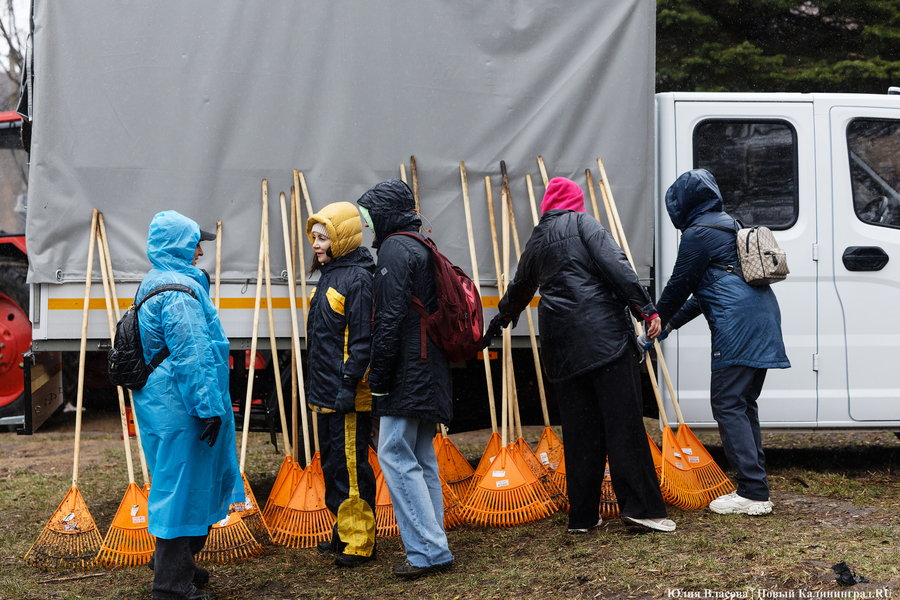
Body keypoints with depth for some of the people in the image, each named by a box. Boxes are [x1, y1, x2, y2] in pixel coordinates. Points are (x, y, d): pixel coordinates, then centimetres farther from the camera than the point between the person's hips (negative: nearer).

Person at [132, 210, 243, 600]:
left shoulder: (153, 284, 17)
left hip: (164, 403, 11)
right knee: (182, 486, -3)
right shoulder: (179, 291, -18)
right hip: (179, 408, -11)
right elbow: (191, 356, -23)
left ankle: (172, 563, 34)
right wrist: (209, 408, -21)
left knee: (194, 484, 20)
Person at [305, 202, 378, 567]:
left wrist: (349, 383, -21)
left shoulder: (357, 278, -14)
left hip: (348, 394, -10)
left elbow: (362, 339, -19)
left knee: (350, 466, -4)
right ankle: (343, 532, 28)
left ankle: (360, 542, 4)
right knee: (332, 464, 17)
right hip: (326, 390, 10)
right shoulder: (329, 275, 16)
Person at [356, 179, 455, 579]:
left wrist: (378, 377, -15)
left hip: (408, 370, -10)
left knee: (395, 454, -8)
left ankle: (428, 550, -9)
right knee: (421, 458, 13)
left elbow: (389, 318, -18)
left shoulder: (395, 249, -10)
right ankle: (433, 548, 17)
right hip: (429, 373, 10)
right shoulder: (422, 249, 20)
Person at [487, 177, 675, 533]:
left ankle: (582, 516, 11)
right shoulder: (583, 224, 4)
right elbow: (616, 266, -11)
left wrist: (501, 319, 56)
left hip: (561, 344, 5)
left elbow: (519, 289, 37)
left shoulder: (536, 242, 21)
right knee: (623, 420, -5)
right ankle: (641, 506, -7)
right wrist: (646, 308, -12)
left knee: (579, 429, 8)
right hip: (604, 333, -5)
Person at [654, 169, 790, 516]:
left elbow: (679, 285, -2)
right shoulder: (729, 227, 25)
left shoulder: (698, 234, -6)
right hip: (762, 318, 10)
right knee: (744, 402, 13)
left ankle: (753, 494, -10)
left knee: (728, 404, -8)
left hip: (738, 325, -10)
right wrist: (673, 323, 32)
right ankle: (755, 485, 16)